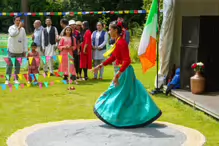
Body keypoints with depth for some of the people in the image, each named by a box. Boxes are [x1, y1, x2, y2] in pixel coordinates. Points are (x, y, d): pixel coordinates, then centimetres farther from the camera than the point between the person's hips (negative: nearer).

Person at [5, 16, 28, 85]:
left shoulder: (23, 29, 7)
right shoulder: (11, 28, -2)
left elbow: (25, 40, 8)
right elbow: (13, 34, -25)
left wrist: (25, 51, 5)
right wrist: (19, 27, -26)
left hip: (20, 51, 3)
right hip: (12, 50, -3)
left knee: (18, 66, 8)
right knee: (9, 65, 0)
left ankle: (16, 79, 17)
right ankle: (7, 79, 6)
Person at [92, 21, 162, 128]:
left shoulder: (121, 43, -21)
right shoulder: (117, 42, 8)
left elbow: (127, 61, -27)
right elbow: (113, 57, 19)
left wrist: (118, 74, -31)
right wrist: (100, 66, 20)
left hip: (124, 72, -9)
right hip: (122, 71, 9)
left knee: (120, 93, 1)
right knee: (130, 93, 16)